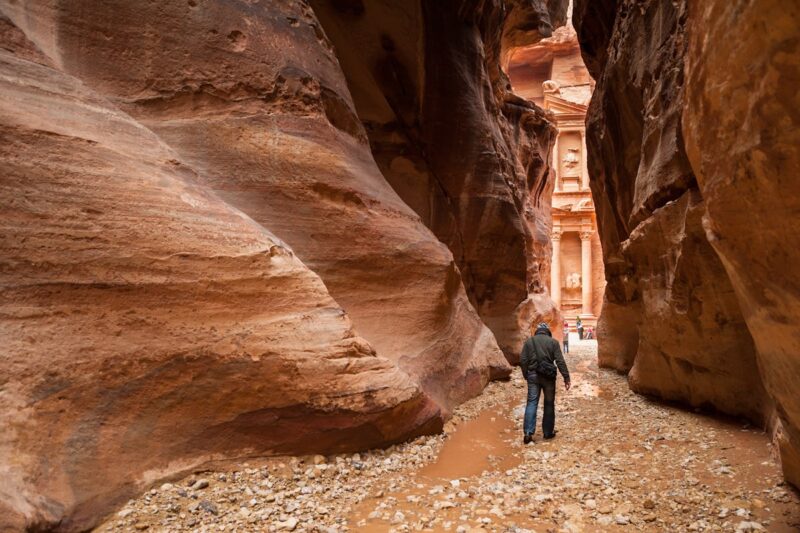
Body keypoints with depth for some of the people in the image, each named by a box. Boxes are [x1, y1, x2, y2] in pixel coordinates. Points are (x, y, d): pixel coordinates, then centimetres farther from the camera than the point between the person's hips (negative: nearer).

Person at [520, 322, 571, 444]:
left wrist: (526, 375, 12)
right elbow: (560, 361, -4)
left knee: (532, 403, 1)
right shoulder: (553, 342, 2)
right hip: (548, 376, -1)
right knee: (549, 404, 11)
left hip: (533, 375, 1)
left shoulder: (529, 341, 6)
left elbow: (523, 360, 1)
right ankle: (548, 432, 18)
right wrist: (566, 377, -1)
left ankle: (528, 433, -10)